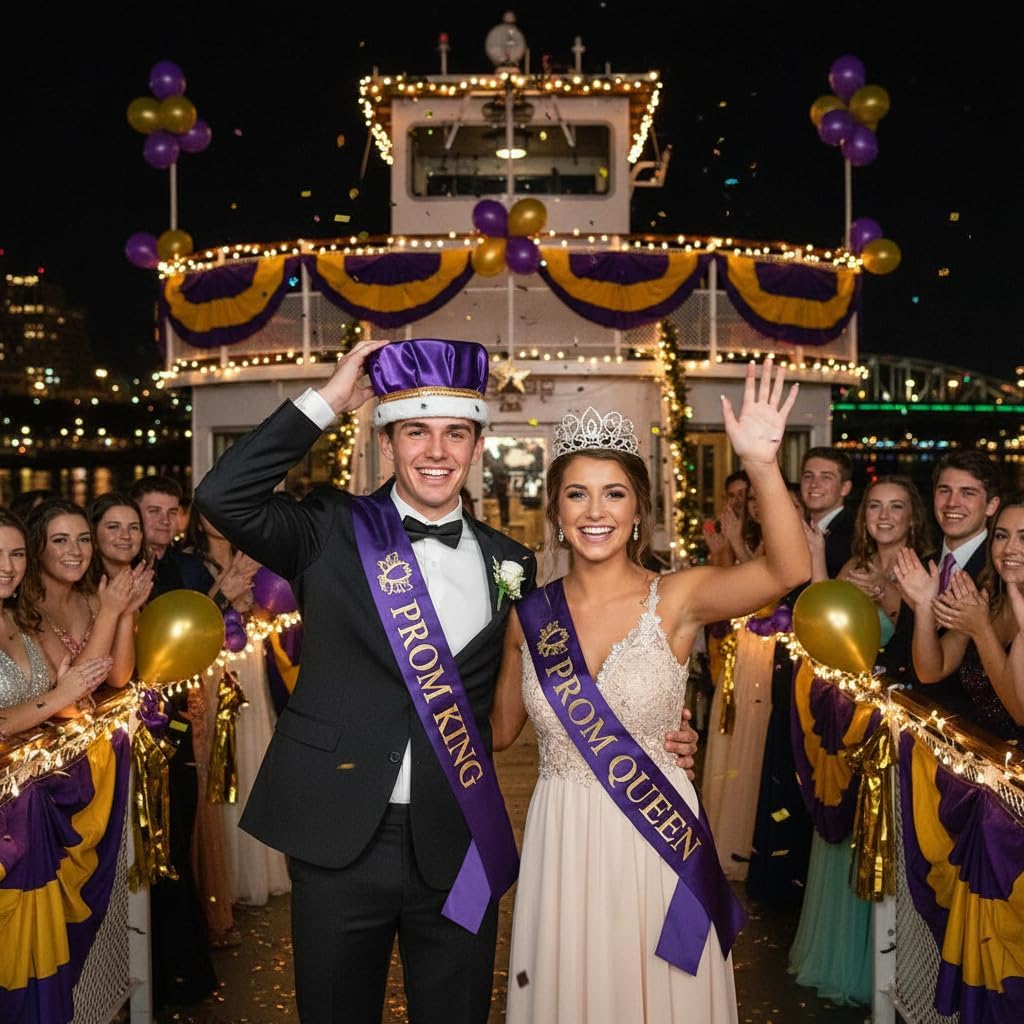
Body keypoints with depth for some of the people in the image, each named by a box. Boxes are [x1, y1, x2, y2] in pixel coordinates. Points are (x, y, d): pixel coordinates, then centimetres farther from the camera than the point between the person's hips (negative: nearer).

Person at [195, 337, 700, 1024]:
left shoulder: (509, 563, 6)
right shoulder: (334, 532, -2)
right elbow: (224, 498, -16)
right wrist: (327, 401, -14)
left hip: (456, 848, 2)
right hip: (339, 838, -1)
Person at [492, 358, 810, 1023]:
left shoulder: (676, 599, -9)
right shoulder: (531, 615, 0)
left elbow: (789, 570, -26)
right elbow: (499, 728, 11)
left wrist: (763, 467, -41)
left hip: (656, 839, -2)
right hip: (562, 842, 2)